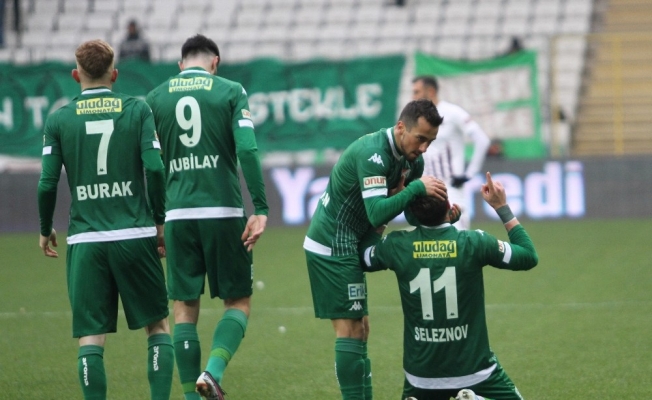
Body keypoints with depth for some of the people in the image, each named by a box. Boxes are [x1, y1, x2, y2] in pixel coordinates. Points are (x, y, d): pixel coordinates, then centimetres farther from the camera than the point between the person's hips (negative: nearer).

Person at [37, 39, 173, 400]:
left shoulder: (59, 119, 3)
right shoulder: (137, 109, 2)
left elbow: (47, 183, 0)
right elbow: (154, 167, -6)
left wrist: (45, 231, 16)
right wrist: (159, 221, 6)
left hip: (85, 241, 0)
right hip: (135, 235, 0)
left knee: (90, 336, 1)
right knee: (158, 324, 11)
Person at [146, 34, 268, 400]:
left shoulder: (156, 98, 9)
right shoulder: (230, 91, 2)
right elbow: (247, 150, -10)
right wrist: (261, 209, -10)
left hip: (178, 215, 2)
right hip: (224, 211, -2)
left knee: (185, 309, 9)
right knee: (238, 302, 9)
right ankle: (213, 371, -14)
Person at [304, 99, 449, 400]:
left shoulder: (411, 158, 5)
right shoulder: (373, 154, -23)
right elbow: (377, 213, -32)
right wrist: (416, 187, -37)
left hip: (344, 247, 10)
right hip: (334, 247, -10)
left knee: (359, 329, 10)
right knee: (350, 330, -10)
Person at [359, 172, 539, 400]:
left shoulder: (397, 246, -8)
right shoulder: (474, 243, -13)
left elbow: (364, 257, 16)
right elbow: (529, 257, 2)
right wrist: (502, 208, 8)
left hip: (422, 373, 2)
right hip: (474, 370, -2)